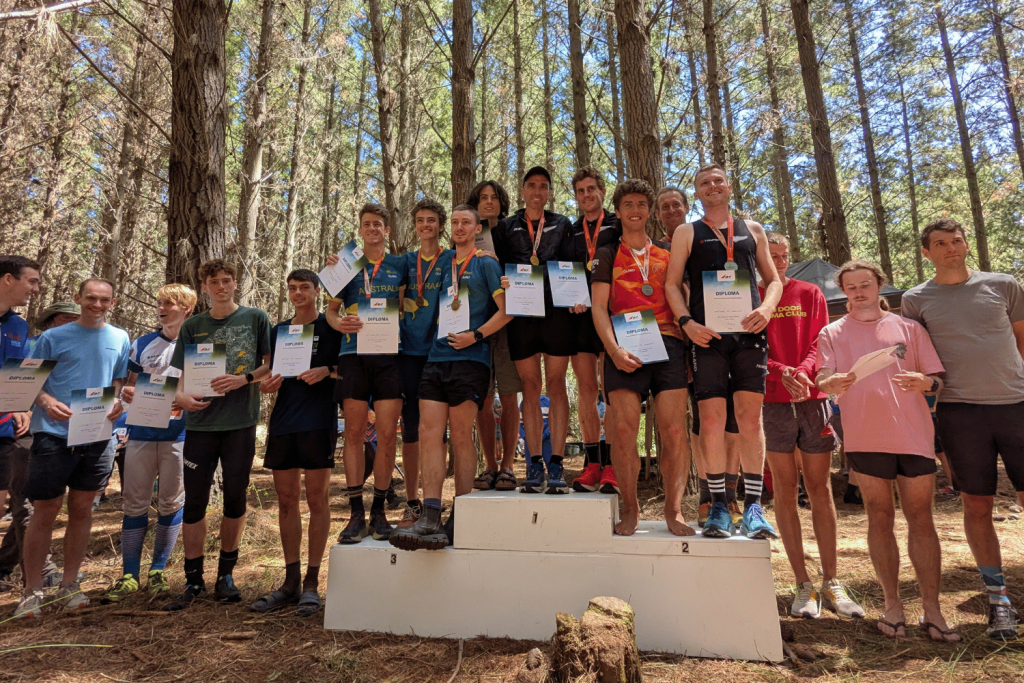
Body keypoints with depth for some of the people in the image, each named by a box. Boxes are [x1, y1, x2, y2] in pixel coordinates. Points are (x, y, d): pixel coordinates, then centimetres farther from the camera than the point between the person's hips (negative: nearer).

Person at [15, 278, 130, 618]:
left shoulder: (119, 339, 8)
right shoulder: (53, 337, 0)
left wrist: (118, 402, -4)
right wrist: (46, 401, -19)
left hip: (97, 436, 3)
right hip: (54, 434, -2)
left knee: (82, 509, 10)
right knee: (45, 511, 1)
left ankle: (69, 584, 22)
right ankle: (32, 591, 14)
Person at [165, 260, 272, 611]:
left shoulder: (255, 319, 4)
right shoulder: (192, 326, 11)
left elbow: (271, 365, 1)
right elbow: (183, 373, 8)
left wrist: (243, 379, -16)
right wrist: (181, 395, -13)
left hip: (241, 422, -2)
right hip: (201, 422, 2)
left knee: (235, 497, 6)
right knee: (194, 501, 4)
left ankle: (225, 574, 22)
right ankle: (193, 580, 18)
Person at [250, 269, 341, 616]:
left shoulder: (330, 327, 5)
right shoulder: (278, 331, 19)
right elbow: (272, 374, 22)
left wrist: (326, 371, -17)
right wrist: (266, 384, 0)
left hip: (318, 421, -5)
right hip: (282, 422, 5)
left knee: (316, 500, -2)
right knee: (286, 500, 8)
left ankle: (312, 584, 7)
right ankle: (291, 582, 18)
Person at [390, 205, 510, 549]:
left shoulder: (486, 264, 5)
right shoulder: (444, 263, 21)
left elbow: (506, 310, -2)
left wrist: (475, 335, -12)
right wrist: (439, 329, 13)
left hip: (469, 358, -5)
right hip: (437, 356, 5)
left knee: (461, 437, -2)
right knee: (431, 434, -6)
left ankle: (458, 521, 7)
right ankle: (430, 520, -7)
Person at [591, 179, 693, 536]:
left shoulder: (668, 253, 21)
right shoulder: (608, 255, 16)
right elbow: (599, 307, 6)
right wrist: (613, 350, -9)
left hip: (668, 344, 1)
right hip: (625, 349, -1)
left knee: (675, 430, -7)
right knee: (623, 429, -9)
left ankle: (674, 510, 5)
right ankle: (630, 509, 5)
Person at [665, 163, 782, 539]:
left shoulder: (753, 230, 19)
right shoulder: (687, 233, 13)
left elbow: (773, 279, 18)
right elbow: (672, 284, 7)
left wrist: (766, 308, -3)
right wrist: (687, 321, -9)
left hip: (749, 331, 2)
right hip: (707, 334, -1)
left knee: (750, 414, -2)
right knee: (711, 416, -4)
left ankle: (753, 505, 4)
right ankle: (718, 505, 6)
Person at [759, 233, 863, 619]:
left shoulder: (810, 294, 13)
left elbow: (820, 341, 4)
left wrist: (805, 370, -16)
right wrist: (784, 373, -17)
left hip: (813, 399, 2)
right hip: (772, 402, -2)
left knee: (820, 489, 5)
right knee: (786, 490, 2)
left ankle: (831, 583, 14)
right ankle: (804, 585, 10)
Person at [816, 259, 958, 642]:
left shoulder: (908, 328, 12)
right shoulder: (832, 333, 8)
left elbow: (937, 378, 10)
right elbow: (822, 381, -3)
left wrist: (924, 382, -14)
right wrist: (834, 382, -26)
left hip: (914, 434, 1)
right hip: (865, 437, -1)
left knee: (921, 518, 4)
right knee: (880, 517, 5)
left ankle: (931, 608, 13)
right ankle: (892, 604, 16)